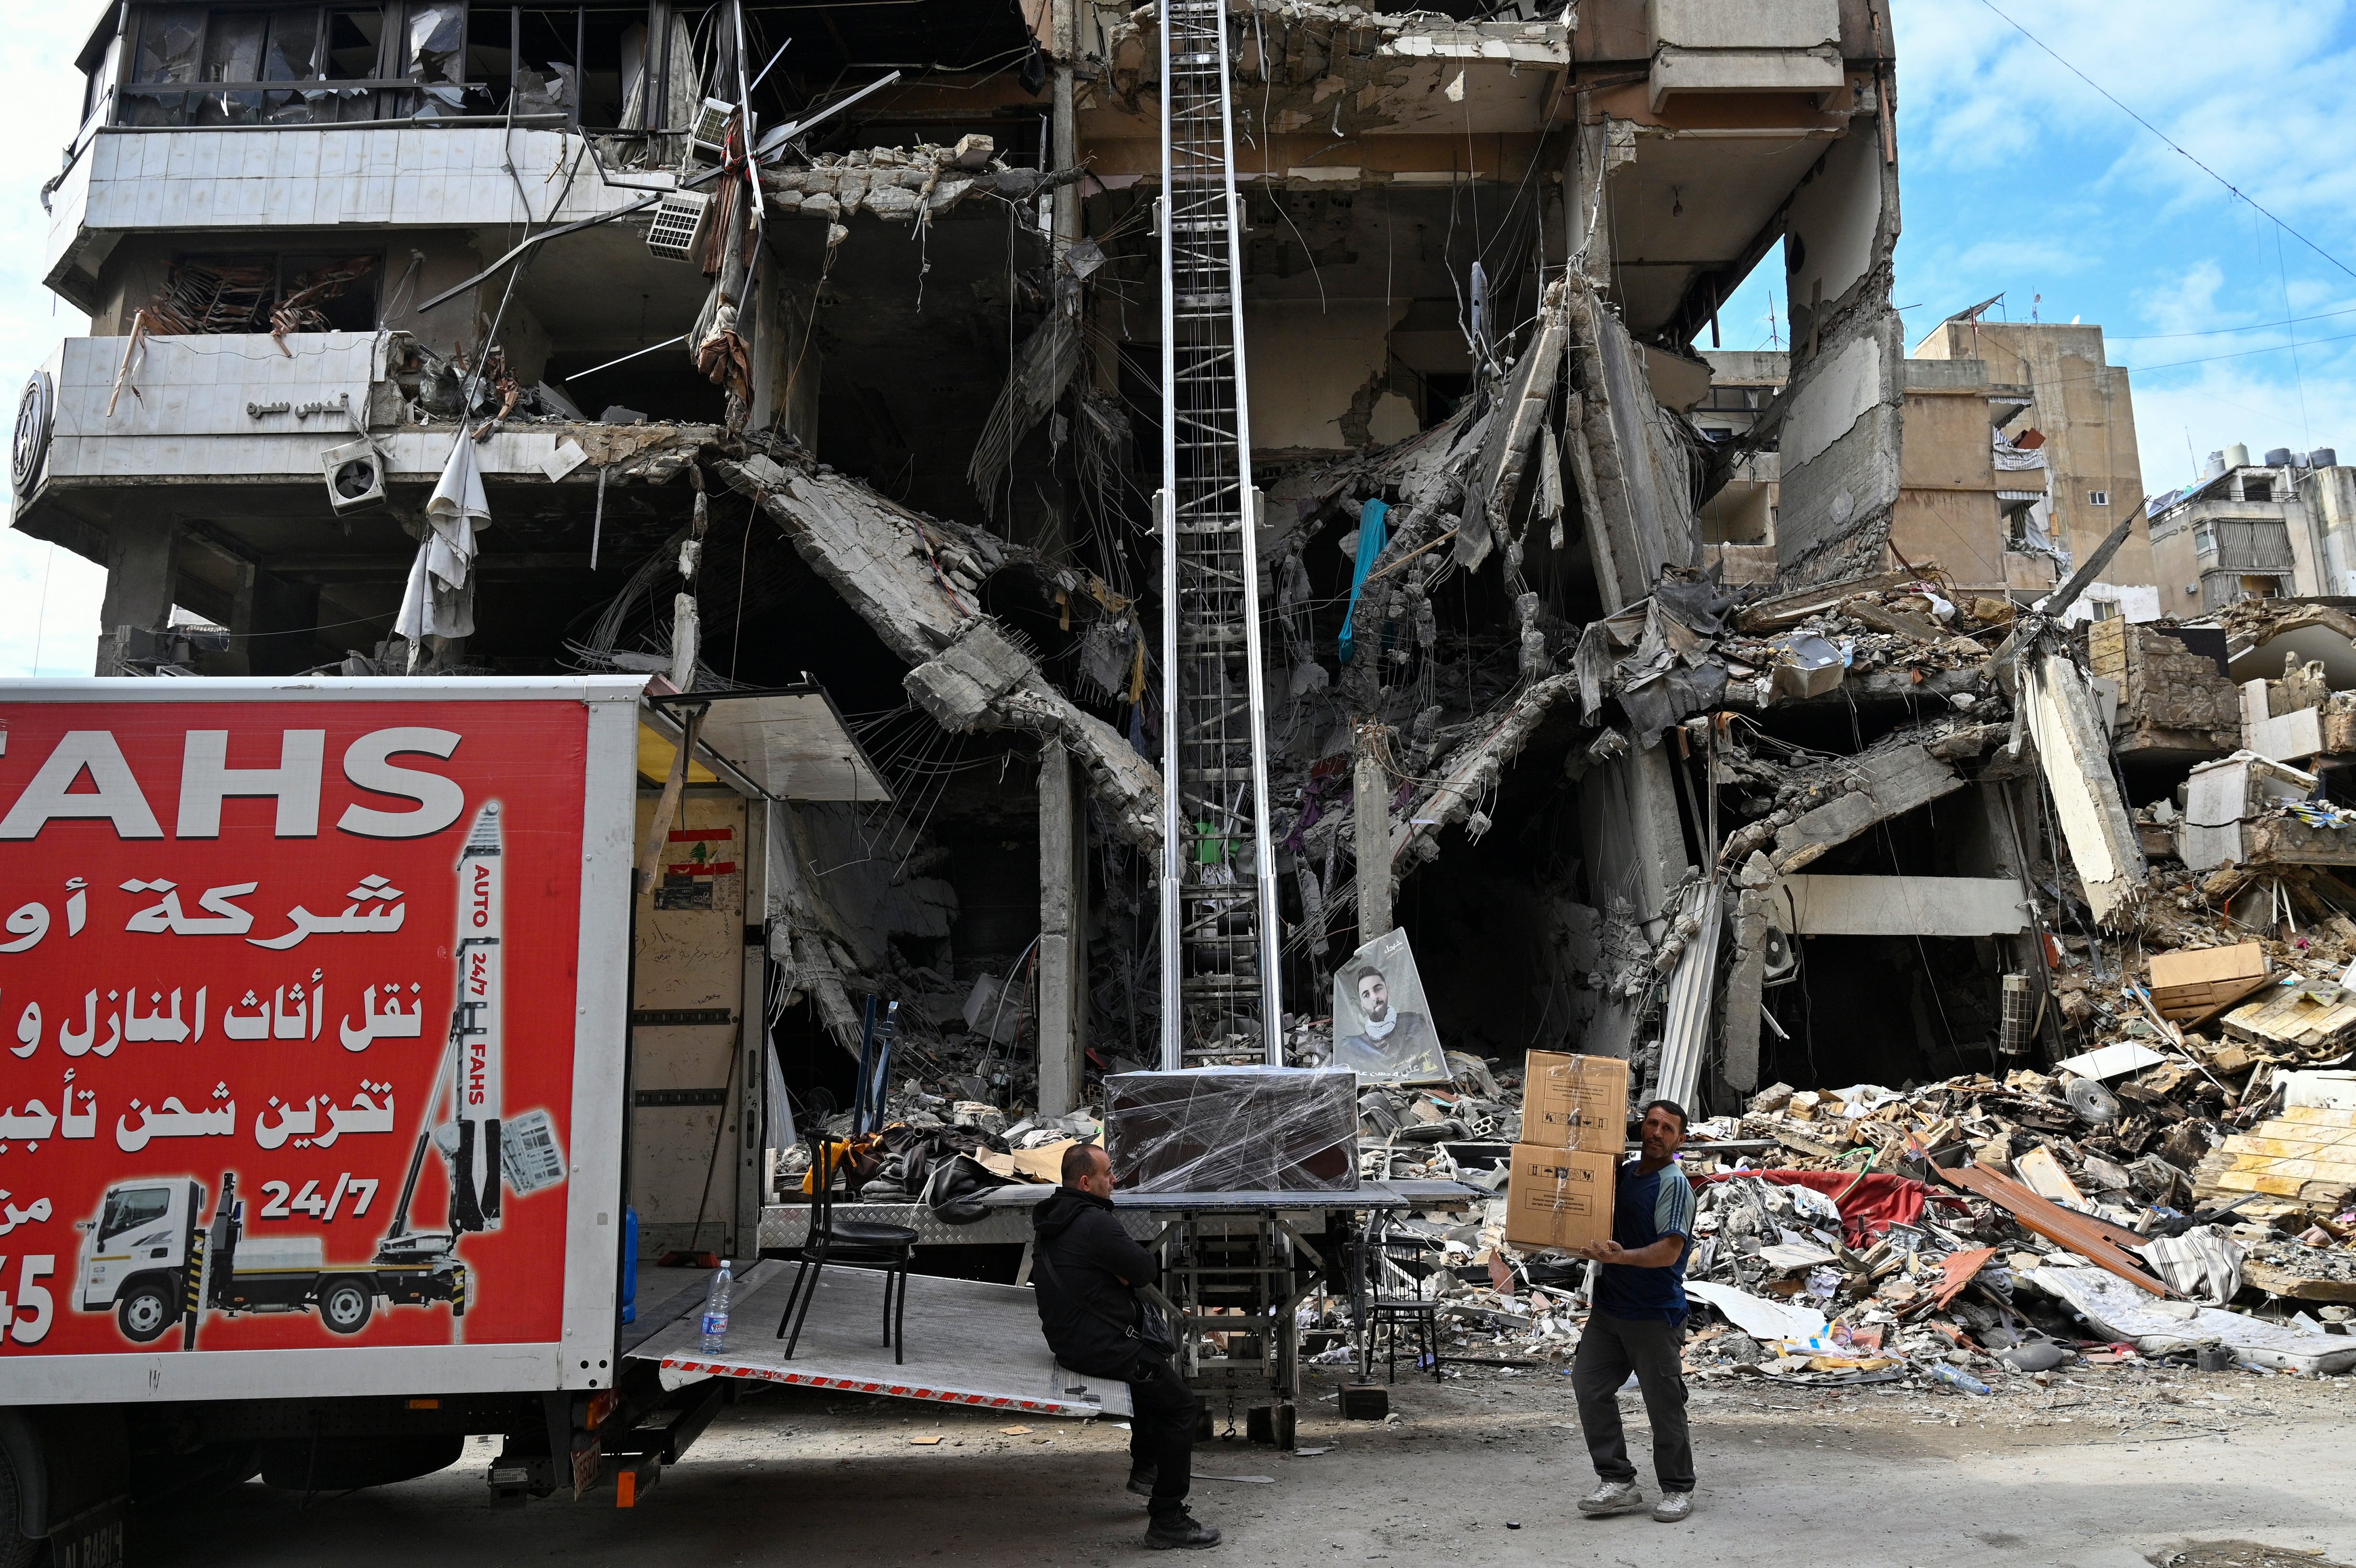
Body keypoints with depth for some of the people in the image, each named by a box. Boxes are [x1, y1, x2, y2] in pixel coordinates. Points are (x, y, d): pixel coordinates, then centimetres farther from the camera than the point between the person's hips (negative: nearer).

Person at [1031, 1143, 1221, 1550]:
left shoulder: (1049, 1218, 7)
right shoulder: (1094, 1222, -25)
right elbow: (1145, 1267, -17)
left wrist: (1119, 1271, -1)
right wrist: (1127, 1269, 1)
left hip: (1066, 1334, 11)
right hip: (1103, 1346, -11)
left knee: (1153, 1363, 33)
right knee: (1179, 1404, -2)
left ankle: (1145, 1467, 43)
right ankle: (1167, 1520, 0)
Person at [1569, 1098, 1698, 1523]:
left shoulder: (1675, 1184, -10)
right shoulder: (1623, 1173, 13)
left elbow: (1670, 1250, -21)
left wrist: (1622, 1257, -35)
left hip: (1656, 1312, -7)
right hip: (1608, 1306, 7)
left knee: (1664, 1402, 1)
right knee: (1589, 1385, 1)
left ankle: (1678, 1489, 18)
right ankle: (1617, 1481, 9)